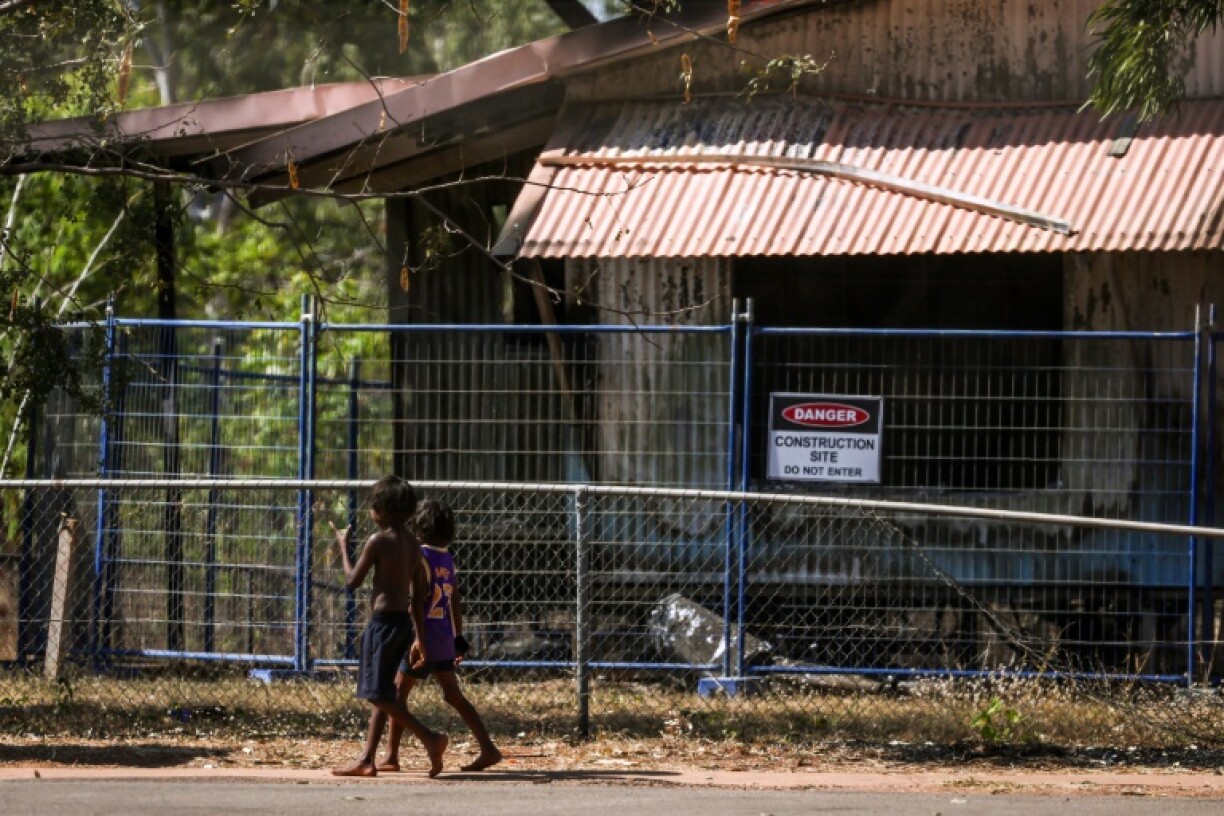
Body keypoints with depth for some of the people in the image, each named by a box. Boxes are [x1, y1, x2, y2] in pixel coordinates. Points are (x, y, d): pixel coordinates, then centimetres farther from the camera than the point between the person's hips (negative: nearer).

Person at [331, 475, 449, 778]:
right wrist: (420, 638, 19)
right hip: (404, 621, 9)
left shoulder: (379, 541, -13)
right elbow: (419, 594, 14)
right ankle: (367, 761, 13)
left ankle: (430, 739, -19)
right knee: (380, 694, 12)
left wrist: (343, 546, 7)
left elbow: (353, 581, -7)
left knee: (378, 693, -8)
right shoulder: (412, 543, 11)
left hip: (384, 620, -9)